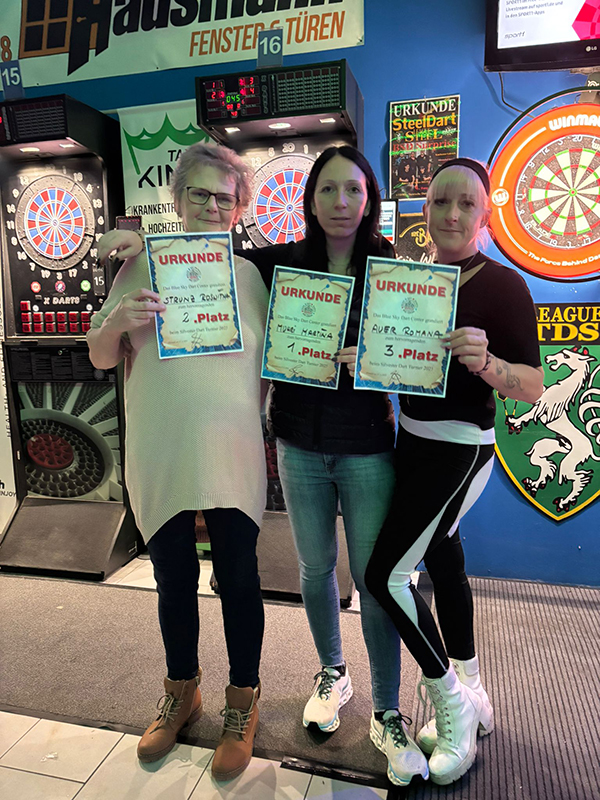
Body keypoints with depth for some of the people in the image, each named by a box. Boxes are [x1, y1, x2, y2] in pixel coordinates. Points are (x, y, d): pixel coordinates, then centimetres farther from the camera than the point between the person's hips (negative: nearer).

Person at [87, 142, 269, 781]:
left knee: (237, 579, 8)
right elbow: (99, 359, 3)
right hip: (158, 456, 1)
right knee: (174, 581, 16)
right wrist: (116, 323, -17)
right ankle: (181, 694, 41)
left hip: (232, 453, 0)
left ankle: (242, 704, 32)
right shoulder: (143, 265, 2)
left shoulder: (252, 273, 5)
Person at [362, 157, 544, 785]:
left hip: (458, 447, -7)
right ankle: (472, 700, 38)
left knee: (384, 574, -7)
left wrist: (486, 362, -33)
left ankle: (451, 702, 18)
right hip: (413, 438, 8)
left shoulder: (503, 286, -12)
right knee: (440, 556, 17)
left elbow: (533, 388, -15)